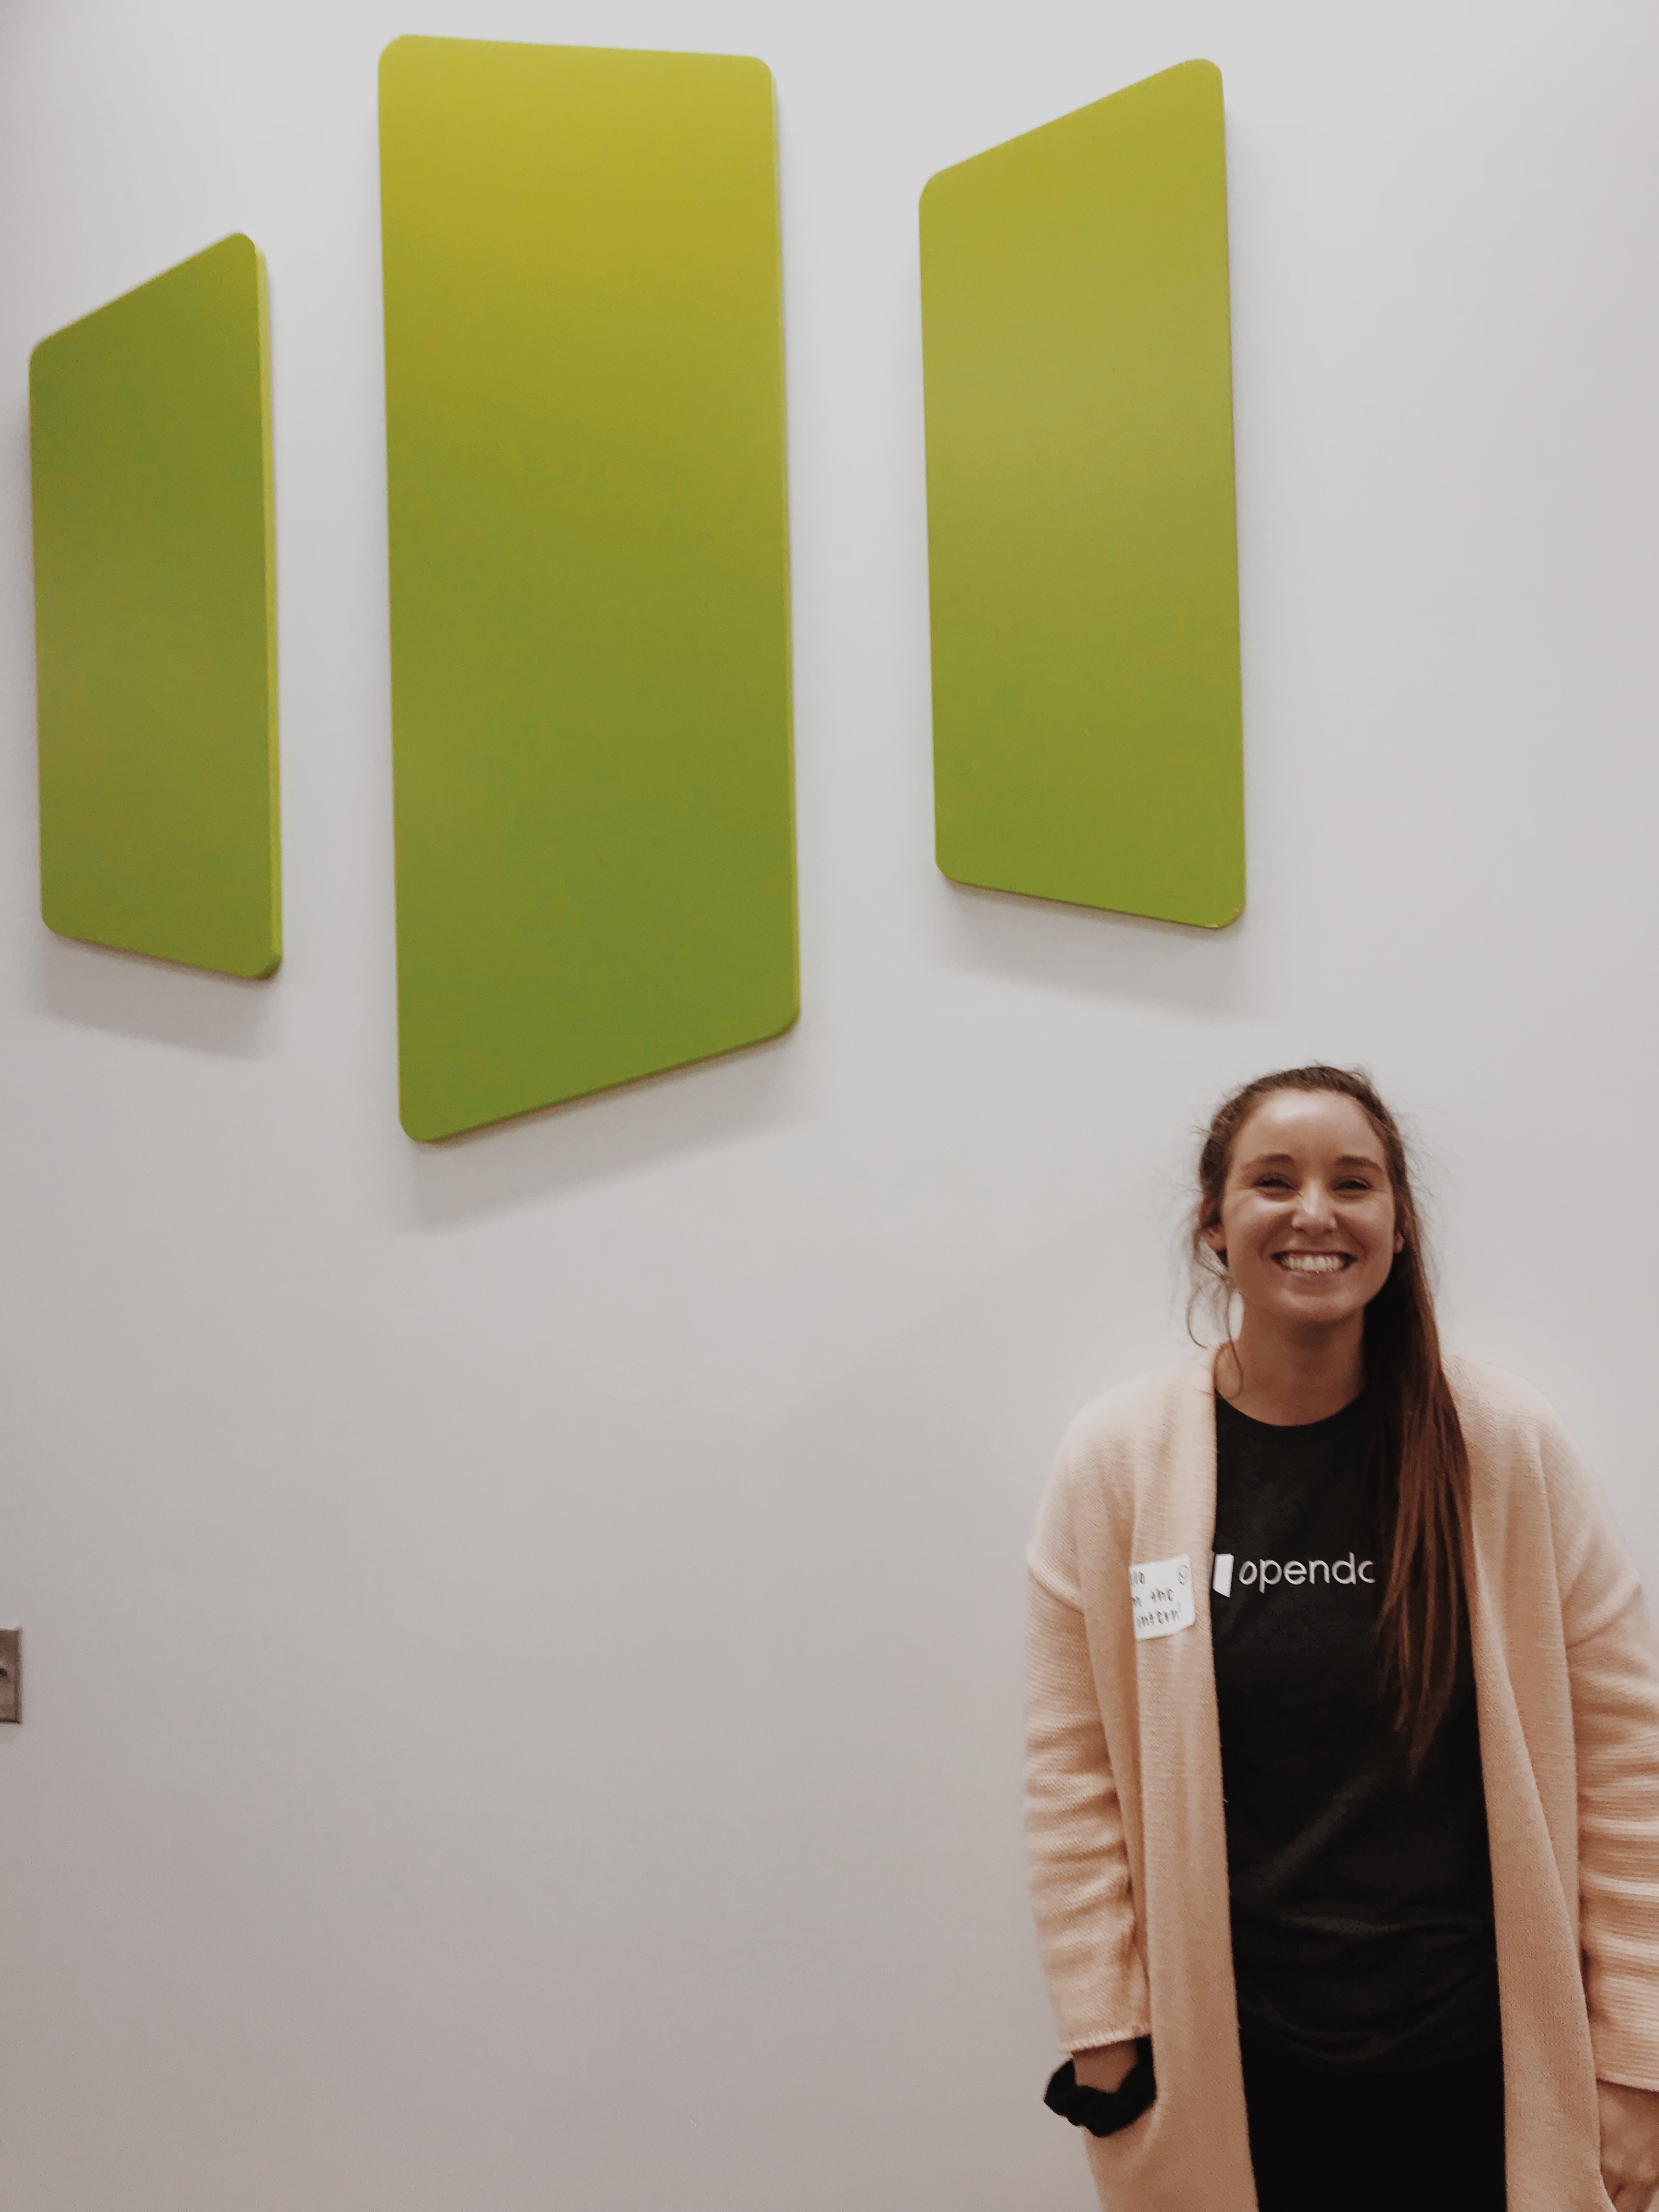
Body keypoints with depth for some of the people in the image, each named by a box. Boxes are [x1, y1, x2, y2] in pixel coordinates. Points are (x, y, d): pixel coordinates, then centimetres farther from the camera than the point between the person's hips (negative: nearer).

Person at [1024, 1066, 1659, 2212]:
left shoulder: (1508, 1443, -6)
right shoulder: (1119, 1459, -6)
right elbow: (1075, 1775, -2)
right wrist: (1106, 2044, -3)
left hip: (1479, 2070, 0)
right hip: (1225, 2069, 0)